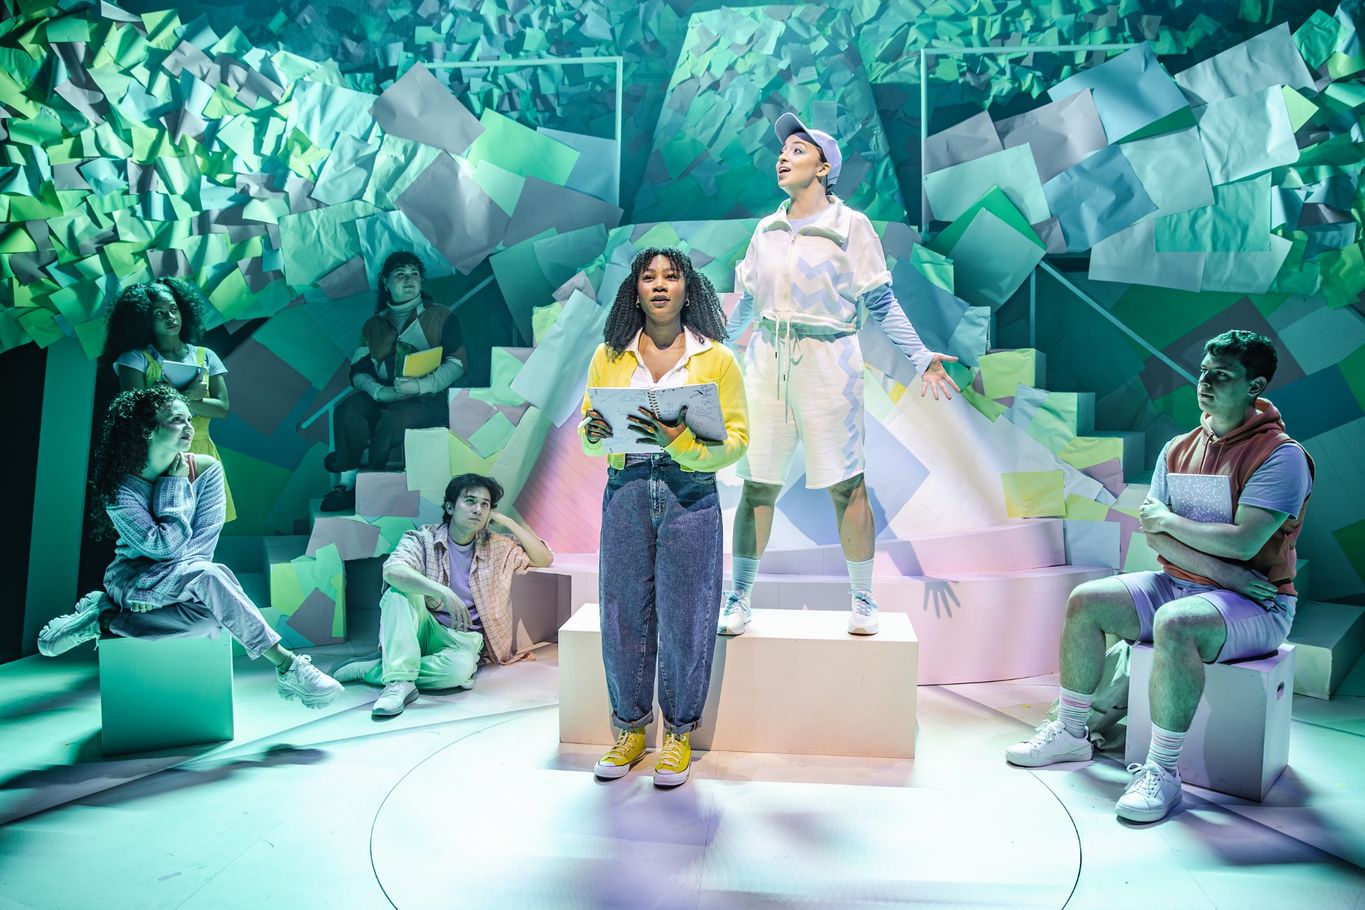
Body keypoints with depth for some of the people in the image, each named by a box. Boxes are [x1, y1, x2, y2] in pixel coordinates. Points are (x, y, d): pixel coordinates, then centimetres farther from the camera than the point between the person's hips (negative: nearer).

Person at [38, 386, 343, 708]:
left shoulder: (206, 469, -4)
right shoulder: (119, 485, -12)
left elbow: (204, 540, -9)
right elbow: (163, 546, -18)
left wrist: (157, 585, -20)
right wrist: (174, 487, -13)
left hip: (182, 580, 3)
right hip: (131, 576, -3)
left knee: (211, 613, -34)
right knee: (208, 575, -35)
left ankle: (107, 619, -11)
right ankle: (286, 666, -32)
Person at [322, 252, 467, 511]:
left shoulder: (440, 316, 7)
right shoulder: (373, 325, 17)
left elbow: (457, 363, -3)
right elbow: (359, 370, 7)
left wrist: (421, 385, -20)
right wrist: (381, 391, -17)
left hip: (428, 399, -3)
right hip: (381, 396, 3)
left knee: (394, 419, -35)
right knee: (348, 411, -28)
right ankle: (348, 484, -21)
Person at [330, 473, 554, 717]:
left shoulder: (497, 547, 8)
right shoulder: (423, 539, -4)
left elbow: (544, 559, 6)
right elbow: (393, 571, -24)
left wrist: (509, 523, -3)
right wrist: (444, 592, -38)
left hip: (463, 638, 1)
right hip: (421, 630, -1)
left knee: (460, 668, -36)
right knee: (401, 590, -30)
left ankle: (369, 670, -19)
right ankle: (400, 681, -38)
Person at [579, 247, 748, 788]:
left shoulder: (717, 358, 2)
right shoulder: (609, 356, 9)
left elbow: (736, 439, -3)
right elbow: (589, 431, 11)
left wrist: (681, 441, -20)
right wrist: (593, 434, -13)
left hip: (690, 498, -2)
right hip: (625, 494, 2)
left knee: (684, 618, 3)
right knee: (623, 613, 6)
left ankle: (679, 734, 22)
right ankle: (630, 729, 25)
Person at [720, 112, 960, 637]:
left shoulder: (851, 226, -2)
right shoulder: (768, 228, 11)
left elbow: (882, 304, -2)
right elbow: (746, 302, 20)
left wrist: (920, 357, -10)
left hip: (828, 366, -3)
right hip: (767, 364, 4)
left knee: (846, 486, 1)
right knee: (757, 487, 4)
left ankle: (862, 601, 16)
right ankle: (738, 599, 14)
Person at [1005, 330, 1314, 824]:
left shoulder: (1281, 455, -14)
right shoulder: (1178, 449, 6)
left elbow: (1243, 542, -25)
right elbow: (1154, 535, -3)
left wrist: (1169, 519, -12)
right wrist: (1223, 572, -17)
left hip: (1255, 605, -7)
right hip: (1179, 583, 7)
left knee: (1175, 625, -37)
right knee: (1085, 602, -5)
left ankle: (1162, 771, -23)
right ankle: (1070, 733, 8)